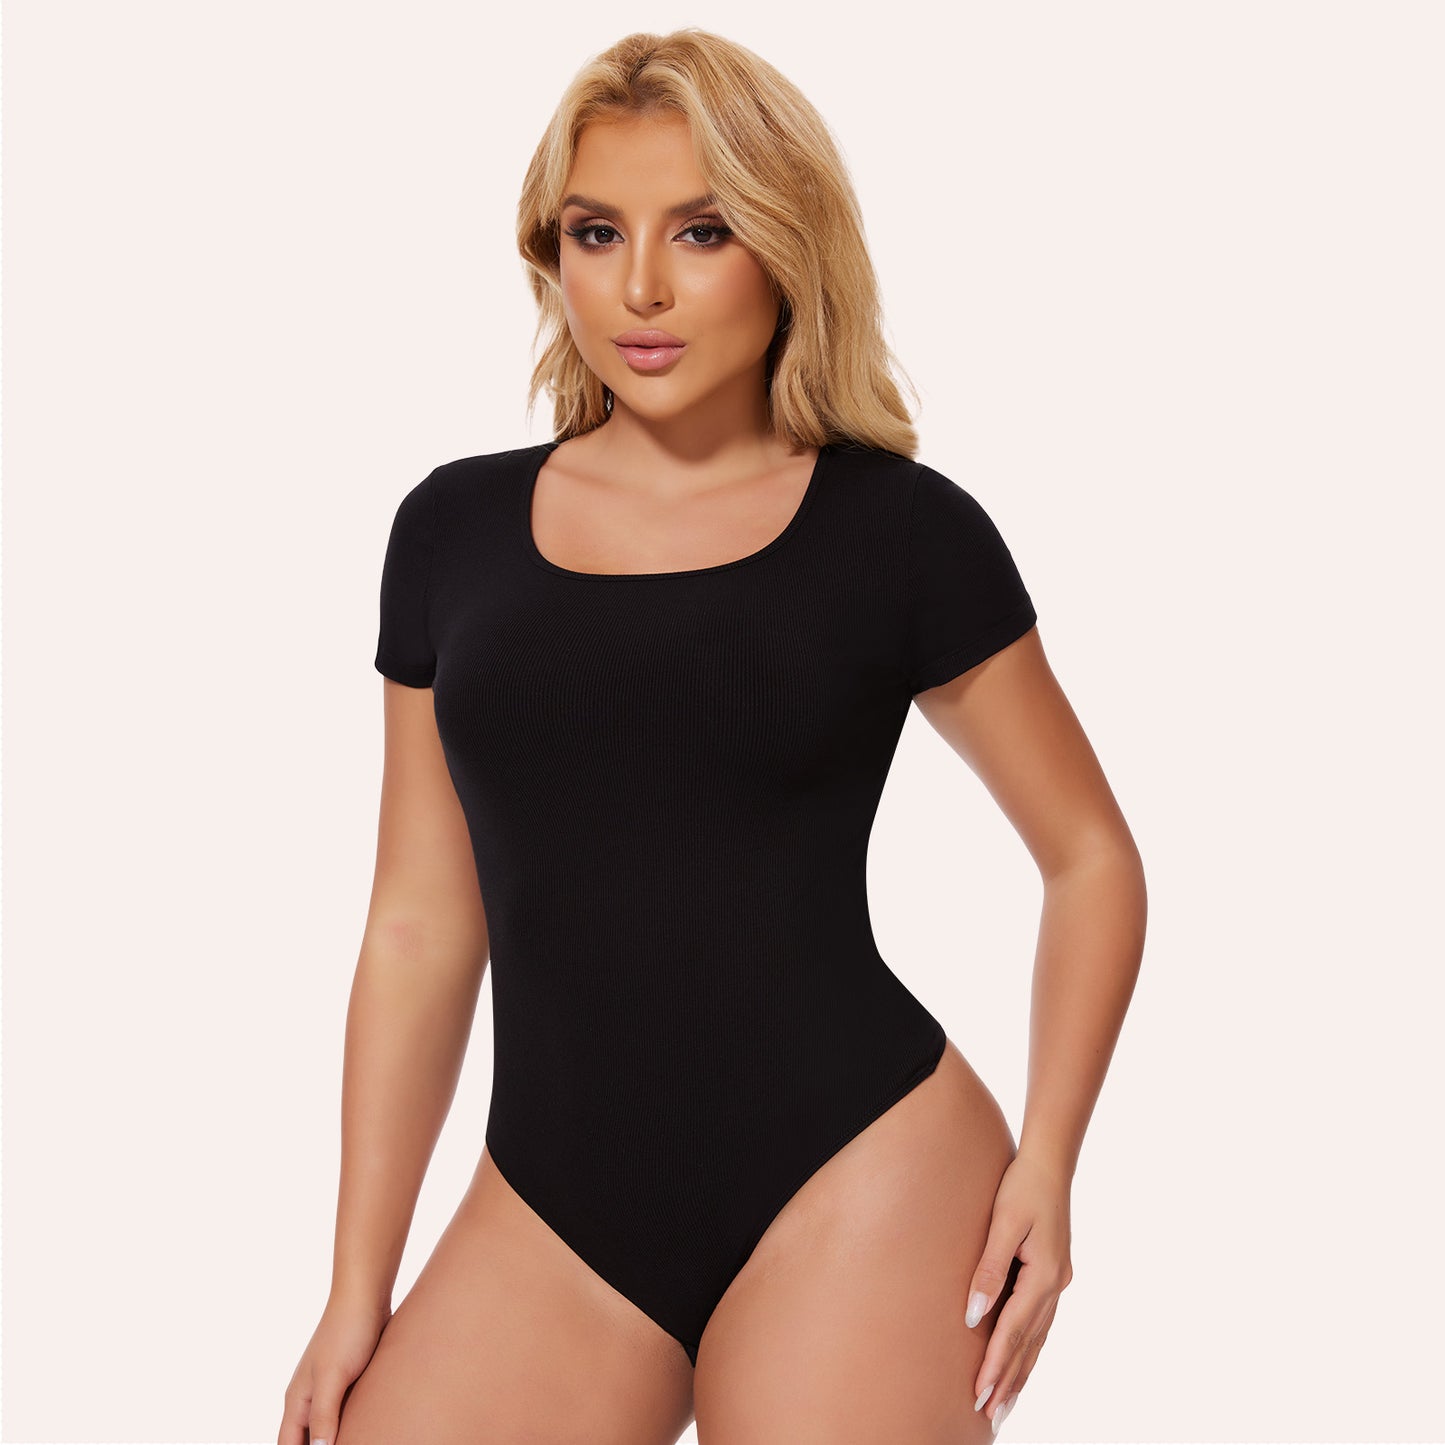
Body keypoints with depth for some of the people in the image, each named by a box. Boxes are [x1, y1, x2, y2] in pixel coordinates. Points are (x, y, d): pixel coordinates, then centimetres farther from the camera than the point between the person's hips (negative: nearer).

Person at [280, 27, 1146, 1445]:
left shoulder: (903, 531, 0)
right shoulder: (457, 529, 8)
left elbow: (1092, 858, 8)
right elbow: (420, 928, 10)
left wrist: (1045, 1157, -5)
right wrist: (359, 1287, 8)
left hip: (854, 1182, -2)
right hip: (551, 1214, 3)